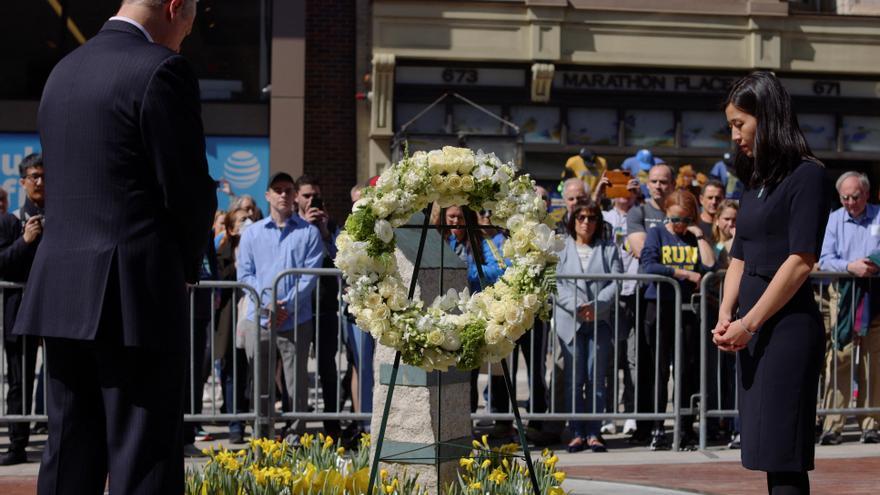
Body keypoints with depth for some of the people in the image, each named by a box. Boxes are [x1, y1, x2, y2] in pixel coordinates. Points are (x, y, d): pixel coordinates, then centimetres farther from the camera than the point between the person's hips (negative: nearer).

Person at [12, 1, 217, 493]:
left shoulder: (63, 71, 14)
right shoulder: (162, 70, -10)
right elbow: (190, 190, -11)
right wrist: (186, 265, 8)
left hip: (62, 288, 7)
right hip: (135, 295, -7)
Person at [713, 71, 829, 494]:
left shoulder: (806, 175, -8)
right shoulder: (755, 181, 16)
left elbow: (801, 261, -15)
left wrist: (749, 323, -14)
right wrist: (726, 316, 2)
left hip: (787, 322, -8)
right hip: (751, 329, 8)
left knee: (783, 454, -9)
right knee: (767, 453, 7)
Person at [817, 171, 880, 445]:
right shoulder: (833, 220, 11)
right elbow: (824, 260, 1)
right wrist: (851, 266, -16)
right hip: (843, 296, 0)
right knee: (838, 361, -8)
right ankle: (832, 426, -9)